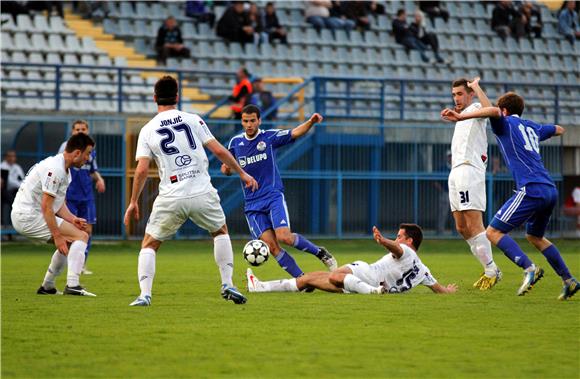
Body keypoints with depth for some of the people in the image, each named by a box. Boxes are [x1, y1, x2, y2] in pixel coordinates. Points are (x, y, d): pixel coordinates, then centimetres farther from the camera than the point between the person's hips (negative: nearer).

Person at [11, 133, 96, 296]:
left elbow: (59, 203, 18)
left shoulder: (65, 170, 14)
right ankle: (72, 285, -22)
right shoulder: (55, 169, -19)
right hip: (29, 216, -11)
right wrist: (57, 236, -20)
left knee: (68, 242, 24)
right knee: (81, 236, -14)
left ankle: (47, 287, 26)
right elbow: (46, 207, -22)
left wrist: (71, 219, 0)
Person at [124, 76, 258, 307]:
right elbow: (219, 151, 2)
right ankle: (227, 285, 17)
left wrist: (133, 202, 5)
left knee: (149, 244, 14)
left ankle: (144, 294, -3)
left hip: (171, 198, -1)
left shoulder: (147, 130, 3)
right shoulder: (193, 120, 4)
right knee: (220, 231, 27)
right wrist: (242, 173, 14)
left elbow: (142, 170, -4)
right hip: (202, 193, 1)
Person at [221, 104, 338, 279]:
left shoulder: (270, 137, -1)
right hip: (252, 204, 3)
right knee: (271, 246, -10)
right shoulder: (235, 142, 8)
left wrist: (311, 122, -29)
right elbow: (228, 168, 21)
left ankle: (320, 253, 1)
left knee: (284, 237, -23)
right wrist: (226, 168, -3)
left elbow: (295, 133, -11)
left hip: (273, 197, -3)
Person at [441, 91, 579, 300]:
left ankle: (529, 268, -25)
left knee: (494, 232, -7)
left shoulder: (506, 124, 7)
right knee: (534, 236, 27)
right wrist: (557, 129, 69)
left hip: (531, 189, -8)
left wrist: (460, 117, -20)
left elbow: (494, 111, -18)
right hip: (550, 190, 8)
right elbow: (558, 129, 47)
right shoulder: (532, 128, 26)